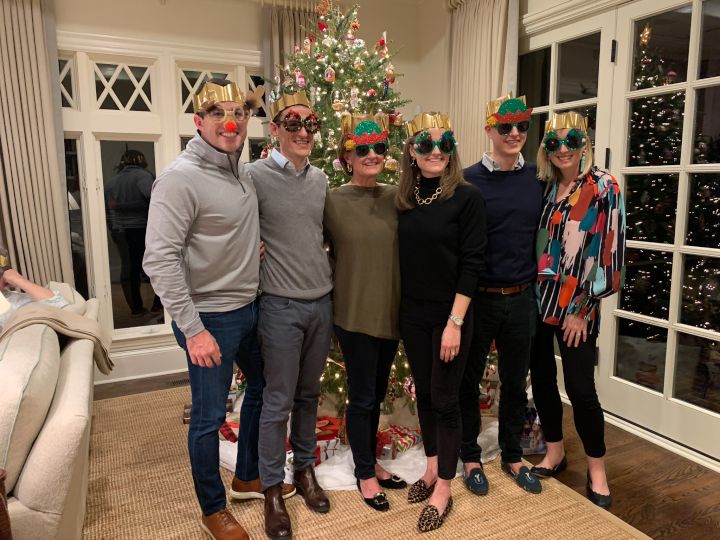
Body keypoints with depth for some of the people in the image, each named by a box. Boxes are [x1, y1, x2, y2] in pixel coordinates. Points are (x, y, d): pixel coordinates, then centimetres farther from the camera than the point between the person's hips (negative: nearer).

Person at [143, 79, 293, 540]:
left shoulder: (243, 170, 5)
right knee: (210, 417, 7)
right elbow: (160, 259, -23)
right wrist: (192, 328, -23)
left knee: (262, 389, 22)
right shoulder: (180, 178, -19)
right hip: (211, 318, -8)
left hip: (251, 308, 9)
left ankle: (247, 477, 44)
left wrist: (256, 244, 1)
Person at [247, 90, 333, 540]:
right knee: (279, 401, 5)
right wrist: (263, 272, -7)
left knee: (309, 394, 17)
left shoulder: (322, 179, 8)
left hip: (323, 301, 5)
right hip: (281, 305, -5)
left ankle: (305, 469, 36)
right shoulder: (256, 176, -10)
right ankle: (273, 487, 23)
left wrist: (326, 273, 12)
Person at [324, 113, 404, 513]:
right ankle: (365, 473, 29)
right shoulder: (332, 201, -9)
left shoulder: (396, 197, 2)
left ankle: (370, 463, 38)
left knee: (377, 394, 18)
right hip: (354, 312, -4)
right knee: (362, 397, 8)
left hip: (391, 310, 5)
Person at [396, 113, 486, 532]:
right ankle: (432, 469, 36)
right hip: (412, 313, 5)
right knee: (424, 393, 16)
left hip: (450, 314, -5)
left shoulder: (467, 197, -11)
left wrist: (455, 321, -16)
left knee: (446, 399, 5)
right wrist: (401, 309, 6)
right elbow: (401, 259, 8)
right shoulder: (403, 199, 3)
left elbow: (472, 263, -13)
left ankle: (444, 490, 22)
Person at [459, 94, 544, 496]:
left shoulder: (537, 179, 2)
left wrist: (537, 288, 5)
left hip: (522, 298, 3)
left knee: (516, 382, 16)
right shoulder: (470, 181, -8)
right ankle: (470, 457, 31)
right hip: (478, 297, -3)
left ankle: (513, 456, 36)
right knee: (469, 381, 12)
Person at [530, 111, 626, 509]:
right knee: (541, 378, 12)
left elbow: (607, 252, -10)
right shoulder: (542, 186, 6)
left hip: (575, 307, -4)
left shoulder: (604, 188, -7)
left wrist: (581, 308, -11)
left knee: (580, 387, 0)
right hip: (536, 299, 5)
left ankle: (596, 471, 21)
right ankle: (554, 453, 32)